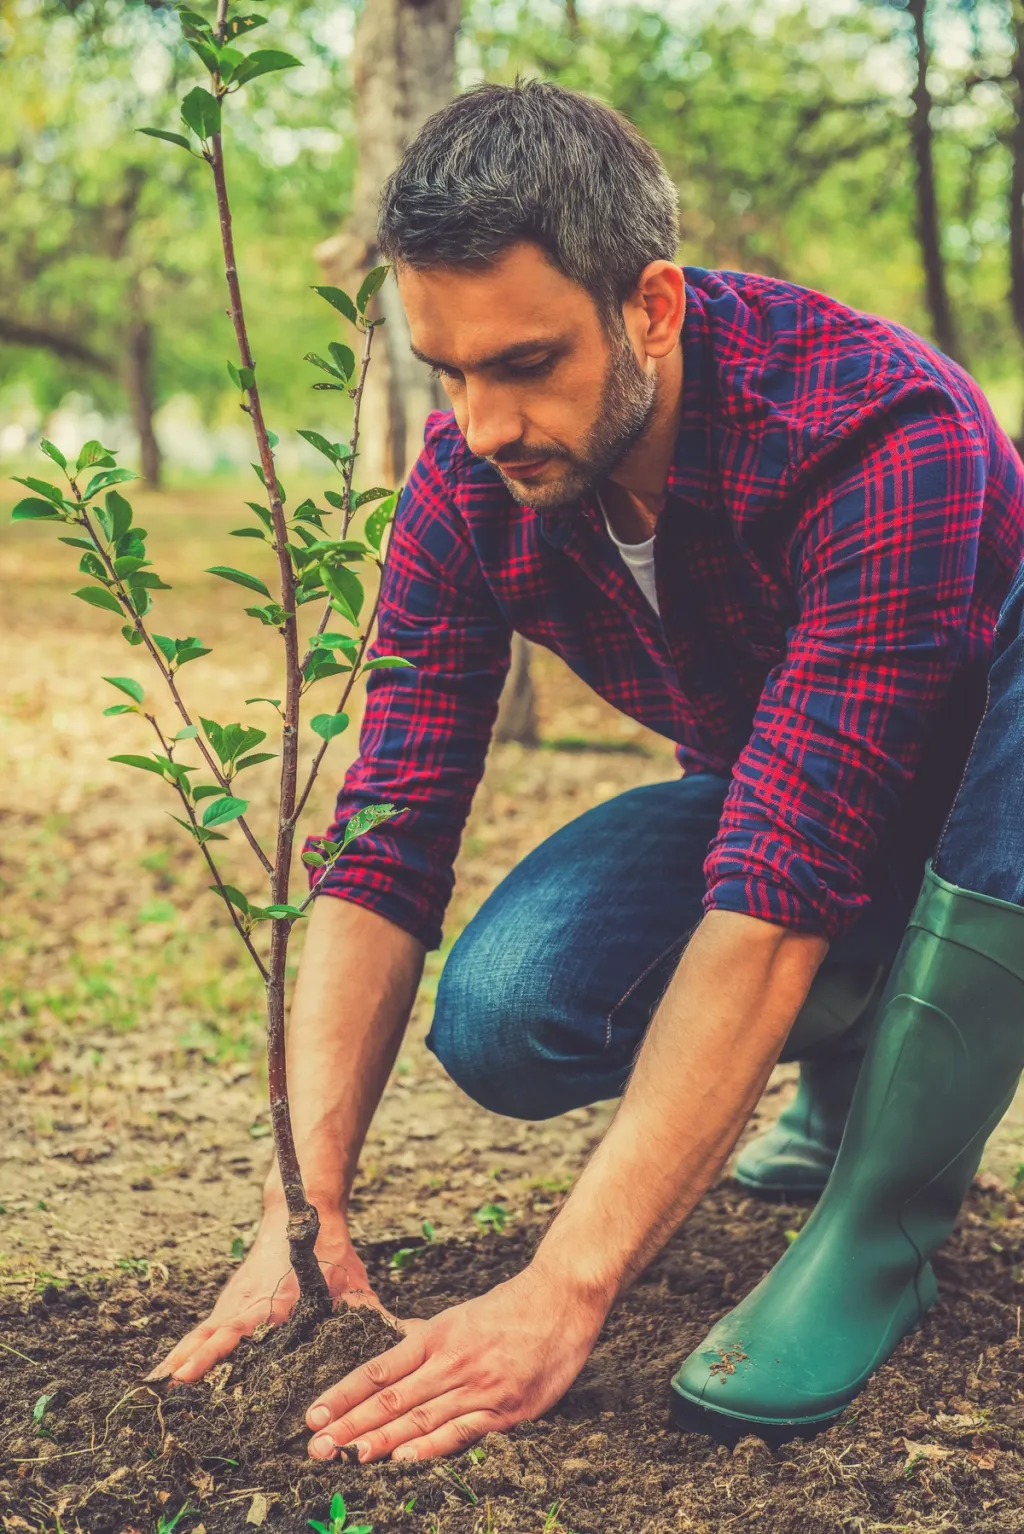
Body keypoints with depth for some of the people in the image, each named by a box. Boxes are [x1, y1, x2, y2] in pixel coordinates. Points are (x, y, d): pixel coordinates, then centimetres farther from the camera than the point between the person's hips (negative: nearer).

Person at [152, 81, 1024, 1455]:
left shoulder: (881, 437, -36)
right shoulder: (471, 486, -18)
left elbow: (781, 897, -42)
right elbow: (385, 853, -18)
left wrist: (567, 1289, -44)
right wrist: (305, 1214, -28)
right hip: (761, 790, 5)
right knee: (501, 1018, -22)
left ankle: (882, 1218, -19)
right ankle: (851, 1068, 8)